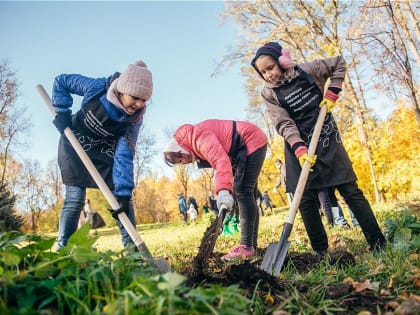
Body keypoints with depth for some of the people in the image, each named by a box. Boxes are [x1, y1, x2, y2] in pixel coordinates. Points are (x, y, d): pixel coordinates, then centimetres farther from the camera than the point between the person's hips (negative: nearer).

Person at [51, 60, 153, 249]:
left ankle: (131, 247, 4)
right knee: (74, 199, -8)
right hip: (75, 144, -2)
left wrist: (124, 192, -33)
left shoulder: (135, 117, -22)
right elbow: (61, 81, -10)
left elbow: (124, 156, -25)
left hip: (106, 151, 2)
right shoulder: (97, 87, -28)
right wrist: (61, 113, -19)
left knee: (123, 195, -6)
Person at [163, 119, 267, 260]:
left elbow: (220, 160, -37)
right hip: (241, 151, 11)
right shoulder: (196, 145, 10)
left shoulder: (198, 136, -22)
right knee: (244, 193, 7)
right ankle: (252, 244, 8)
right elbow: (218, 160, 10)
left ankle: (247, 246, -18)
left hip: (252, 141, -11)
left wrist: (223, 190, -48)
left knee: (242, 192, -17)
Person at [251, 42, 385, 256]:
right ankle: (321, 252, 7)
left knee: (351, 191, 2)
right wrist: (299, 150, -28)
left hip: (328, 141, 0)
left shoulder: (307, 70, -4)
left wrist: (332, 93, -1)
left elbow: (338, 63, 11)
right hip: (299, 146, 0)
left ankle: (379, 245, 11)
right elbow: (284, 125, -14)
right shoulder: (268, 94, -5)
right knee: (306, 201, -5)